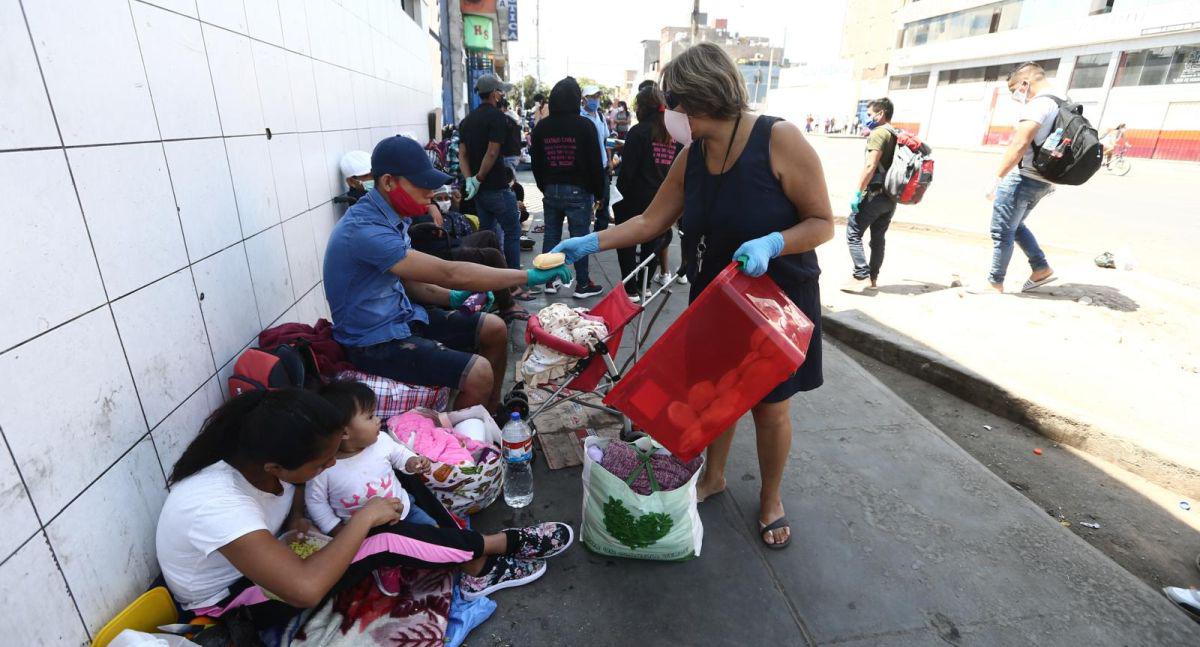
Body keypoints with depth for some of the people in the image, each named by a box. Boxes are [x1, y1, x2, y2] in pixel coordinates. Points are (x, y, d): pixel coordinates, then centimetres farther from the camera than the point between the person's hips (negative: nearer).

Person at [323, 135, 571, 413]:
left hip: (402, 315, 9)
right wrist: (531, 277, -28)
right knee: (478, 373, -24)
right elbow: (449, 273, -31)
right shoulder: (364, 230, -28)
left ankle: (492, 414, 21)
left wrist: (453, 297, -4)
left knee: (495, 329, 5)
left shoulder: (390, 217, 3)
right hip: (375, 341, -9)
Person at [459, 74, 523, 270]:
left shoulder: (467, 120, 13)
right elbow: (492, 153, -20)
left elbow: (462, 154, 6)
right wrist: (479, 179, -12)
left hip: (479, 189, 8)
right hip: (497, 188, -8)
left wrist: (469, 179, -4)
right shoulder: (498, 116, -11)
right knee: (512, 231, 2)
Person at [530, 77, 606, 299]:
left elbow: (536, 162, 13)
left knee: (551, 235, 11)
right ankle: (582, 284, 7)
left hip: (550, 190, 5)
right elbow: (595, 162, -7)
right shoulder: (584, 125, -8)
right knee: (580, 237, 0)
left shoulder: (541, 126, 6)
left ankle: (550, 281, 18)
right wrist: (598, 192, 1)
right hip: (578, 190, -4)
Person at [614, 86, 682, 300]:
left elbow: (628, 168, -15)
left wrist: (621, 189, -1)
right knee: (652, 243, 17)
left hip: (637, 198, -6)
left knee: (627, 243, 6)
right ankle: (643, 286, 25)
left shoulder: (639, 131, -12)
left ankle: (631, 289, 6)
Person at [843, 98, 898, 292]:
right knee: (878, 237, 14)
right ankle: (873, 278, 20)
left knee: (853, 233, -4)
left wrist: (857, 192, -19)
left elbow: (870, 166, -19)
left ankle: (861, 277, -12)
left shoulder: (879, 133, -10)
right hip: (891, 196, 9)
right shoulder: (898, 137, 16)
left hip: (875, 193, -9)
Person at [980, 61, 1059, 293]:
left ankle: (995, 283, 5)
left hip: (1022, 178, -10)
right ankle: (1041, 269, 23)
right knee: (1016, 226, 23)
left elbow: (1019, 145, -24)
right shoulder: (1060, 104, 17)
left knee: (1002, 231, -1)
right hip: (1041, 181, 10)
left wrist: (997, 177, -24)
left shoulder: (1037, 105, -14)